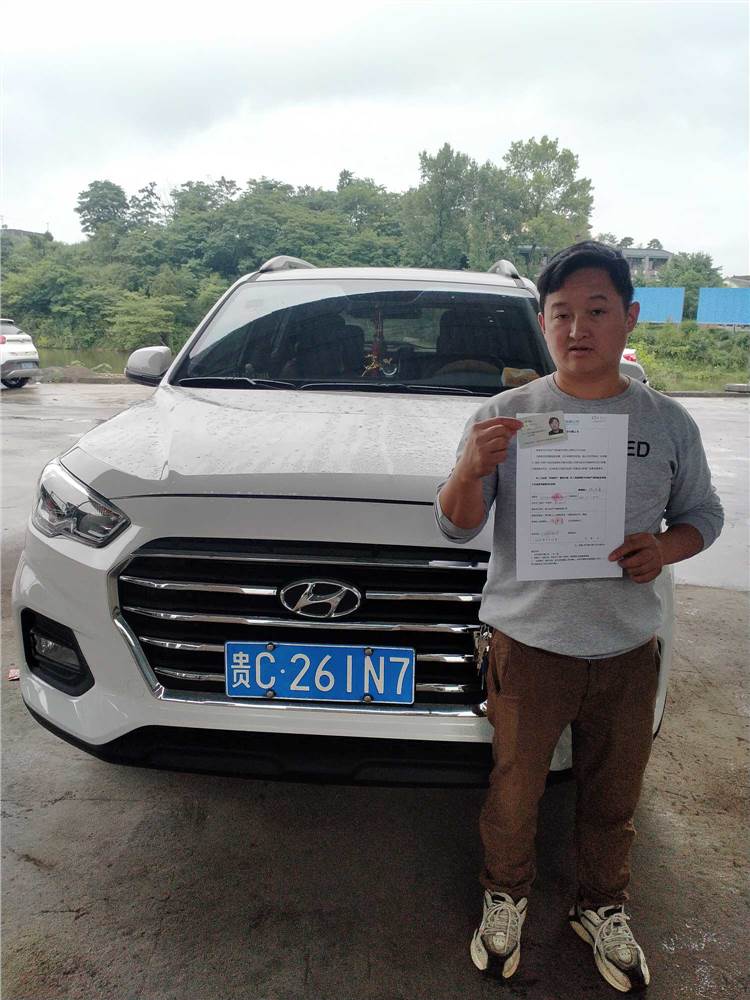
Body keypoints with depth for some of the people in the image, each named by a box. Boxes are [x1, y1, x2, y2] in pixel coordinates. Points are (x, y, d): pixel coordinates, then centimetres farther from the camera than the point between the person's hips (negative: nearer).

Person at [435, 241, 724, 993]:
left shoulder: (667, 423, 0)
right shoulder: (505, 415, -6)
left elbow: (703, 512, 11)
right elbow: (456, 527, -7)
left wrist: (667, 546, -12)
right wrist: (471, 469, -29)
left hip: (629, 649, 3)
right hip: (528, 644, -2)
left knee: (613, 798, 20)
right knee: (514, 791, 14)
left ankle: (602, 909, 46)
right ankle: (505, 897, 42)